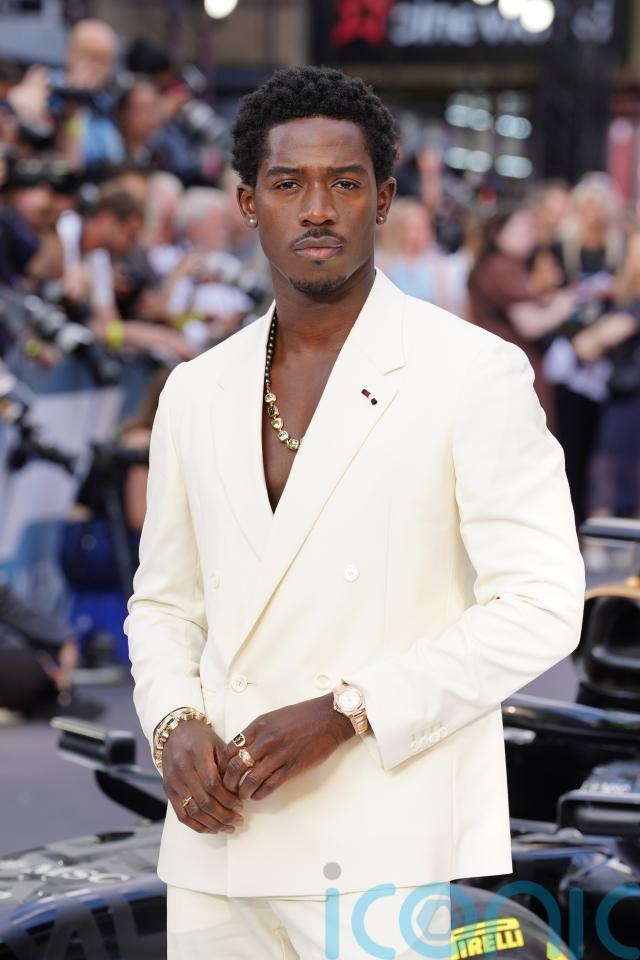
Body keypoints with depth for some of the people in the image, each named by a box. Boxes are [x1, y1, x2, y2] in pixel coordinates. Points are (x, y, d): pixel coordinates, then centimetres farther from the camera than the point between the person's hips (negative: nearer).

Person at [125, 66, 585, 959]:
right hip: (219, 846, 5)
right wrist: (174, 724, -1)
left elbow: (540, 606, -8)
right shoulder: (196, 392, 12)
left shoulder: (476, 374, -4)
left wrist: (343, 710, -15)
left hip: (388, 853, -5)